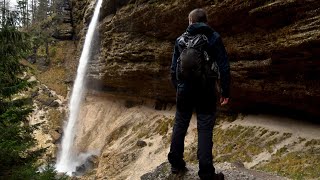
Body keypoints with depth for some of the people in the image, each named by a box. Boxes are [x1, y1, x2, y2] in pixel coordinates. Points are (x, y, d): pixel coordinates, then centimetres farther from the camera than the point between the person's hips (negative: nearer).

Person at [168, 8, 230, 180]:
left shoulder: (181, 39, 8)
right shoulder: (214, 37, 0)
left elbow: (174, 68, 10)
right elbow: (224, 67, -6)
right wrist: (225, 91, 0)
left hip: (185, 90, 3)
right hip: (206, 91, -2)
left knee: (180, 126, 15)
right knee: (205, 130, 0)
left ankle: (176, 163, 24)